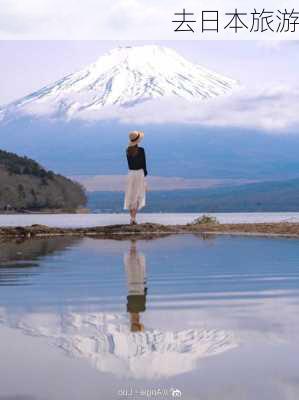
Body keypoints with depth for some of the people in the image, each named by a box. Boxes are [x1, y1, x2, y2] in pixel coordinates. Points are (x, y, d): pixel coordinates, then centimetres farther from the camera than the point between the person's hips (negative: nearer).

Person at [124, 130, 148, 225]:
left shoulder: (128, 150, 0)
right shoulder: (141, 150, -13)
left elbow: (129, 163, 8)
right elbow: (143, 163, -7)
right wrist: (145, 173, 5)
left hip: (131, 173, 4)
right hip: (139, 173, -4)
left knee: (131, 196, 12)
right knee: (138, 196, 1)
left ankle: (132, 218, 15)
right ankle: (133, 218, -9)